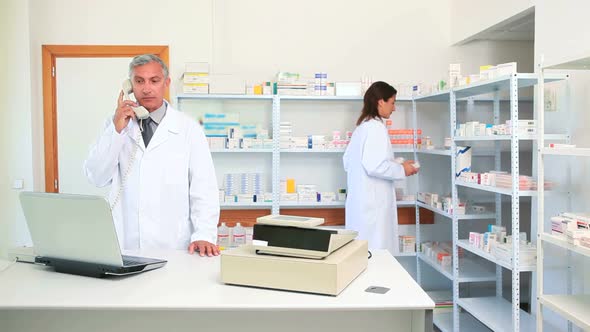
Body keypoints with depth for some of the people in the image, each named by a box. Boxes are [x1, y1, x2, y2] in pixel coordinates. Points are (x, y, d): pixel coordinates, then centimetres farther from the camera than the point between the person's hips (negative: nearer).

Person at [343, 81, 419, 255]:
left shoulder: (362, 126, 14)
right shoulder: (376, 127, -13)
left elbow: (347, 161, 19)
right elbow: (375, 166, -23)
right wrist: (402, 170, -6)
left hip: (359, 201, 9)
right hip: (373, 203, -9)